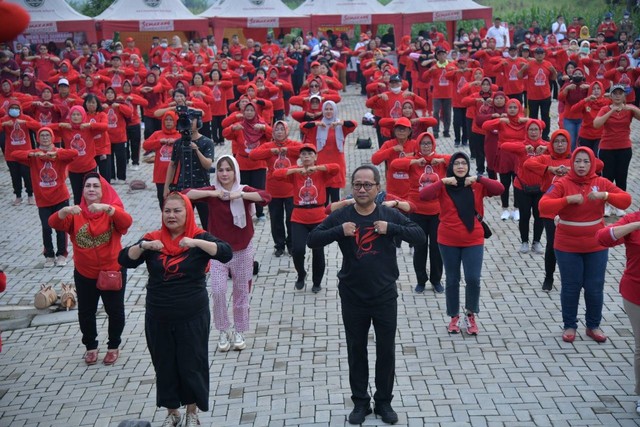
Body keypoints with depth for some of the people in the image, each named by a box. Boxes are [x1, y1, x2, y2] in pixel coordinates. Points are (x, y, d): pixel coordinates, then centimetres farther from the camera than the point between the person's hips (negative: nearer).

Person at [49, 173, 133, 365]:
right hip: (84, 274, 2)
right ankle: (91, 346, 35)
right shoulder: (75, 214, -5)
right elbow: (54, 223, -21)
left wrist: (106, 208, -48)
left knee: (115, 311, 11)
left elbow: (127, 221, -31)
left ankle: (114, 346, 32)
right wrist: (65, 211, -43)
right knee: (85, 313, 14)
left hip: (113, 271, -2)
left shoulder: (112, 210, -9)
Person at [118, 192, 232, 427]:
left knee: (192, 364, 7)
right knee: (164, 365, 13)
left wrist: (196, 242, -33)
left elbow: (226, 253, -21)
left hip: (192, 316, -2)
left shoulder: (199, 237, -6)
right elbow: (124, 260, -7)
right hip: (158, 317, 3)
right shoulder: (153, 239, 1)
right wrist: (143, 245, -24)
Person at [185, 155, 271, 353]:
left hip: (242, 251, 0)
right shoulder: (212, 191, -5)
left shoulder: (244, 190, -7)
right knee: (218, 292, -9)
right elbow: (186, 195, -18)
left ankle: (239, 332, 27)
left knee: (241, 292, 10)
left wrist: (240, 195, -33)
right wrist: (212, 193, -28)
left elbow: (266, 197, -24)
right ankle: (223, 332, 11)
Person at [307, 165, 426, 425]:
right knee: (356, 351, 11)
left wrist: (391, 228, -21)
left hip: (385, 297, 0)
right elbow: (312, 241, -8)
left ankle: (384, 402, 25)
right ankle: (360, 402, 26)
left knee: (386, 351, 9)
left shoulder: (390, 215, -4)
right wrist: (339, 231, -23)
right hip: (352, 298, 0)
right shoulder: (340, 216, -5)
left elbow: (420, 236, -7)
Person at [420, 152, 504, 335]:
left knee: (473, 279, -6)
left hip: (473, 240, 0)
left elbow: (499, 189, -13)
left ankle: (470, 315, 16)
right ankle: (454, 317, 26)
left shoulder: (477, 186, 0)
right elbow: (423, 195, -18)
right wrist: (443, 181, -24)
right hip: (448, 241, 0)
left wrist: (478, 179, -19)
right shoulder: (443, 186, -3)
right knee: (452, 280, 10)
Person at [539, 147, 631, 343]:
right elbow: (543, 206, -20)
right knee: (570, 287, 7)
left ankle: (593, 326, 26)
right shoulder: (562, 184, -9)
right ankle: (569, 326, 23)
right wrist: (568, 199, -30)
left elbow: (626, 200, -8)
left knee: (595, 288, 9)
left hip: (596, 246, 2)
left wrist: (605, 195, -24)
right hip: (567, 247, -2)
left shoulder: (601, 182, -2)